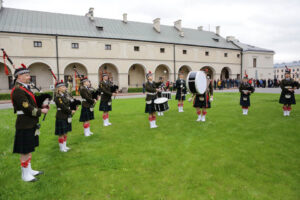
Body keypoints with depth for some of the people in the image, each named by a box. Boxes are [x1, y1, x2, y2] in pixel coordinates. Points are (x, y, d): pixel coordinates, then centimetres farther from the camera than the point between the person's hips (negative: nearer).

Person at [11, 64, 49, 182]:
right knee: (25, 151, 3)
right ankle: (25, 175, 17)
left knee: (29, 149, 19)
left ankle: (29, 170, 32)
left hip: (30, 124, 10)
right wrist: (41, 111, -11)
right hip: (25, 125, -10)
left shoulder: (25, 88, 14)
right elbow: (27, 109, -22)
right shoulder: (18, 91, -17)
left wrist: (41, 106, 1)